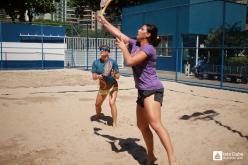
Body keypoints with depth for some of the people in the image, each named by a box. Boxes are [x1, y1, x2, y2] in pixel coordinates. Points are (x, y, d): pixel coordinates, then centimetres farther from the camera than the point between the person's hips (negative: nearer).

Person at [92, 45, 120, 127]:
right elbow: (93, 77, -7)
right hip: (102, 87, 4)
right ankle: (97, 117, 44)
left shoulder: (112, 62, -16)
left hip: (113, 86, -4)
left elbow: (118, 77, -13)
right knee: (97, 104, 12)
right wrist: (98, 76, -30)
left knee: (112, 103, -22)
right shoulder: (96, 62, -8)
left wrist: (114, 75, -36)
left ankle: (115, 124, -12)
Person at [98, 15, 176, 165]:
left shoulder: (148, 48, -13)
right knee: (142, 125, 14)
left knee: (155, 124, -25)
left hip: (153, 90, -9)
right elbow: (118, 33, 20)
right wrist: (104, 21, 23)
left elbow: (130, 61, -23)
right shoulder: (135, 44, 11)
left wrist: (123, 48, -6)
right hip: (143, 91, 9)